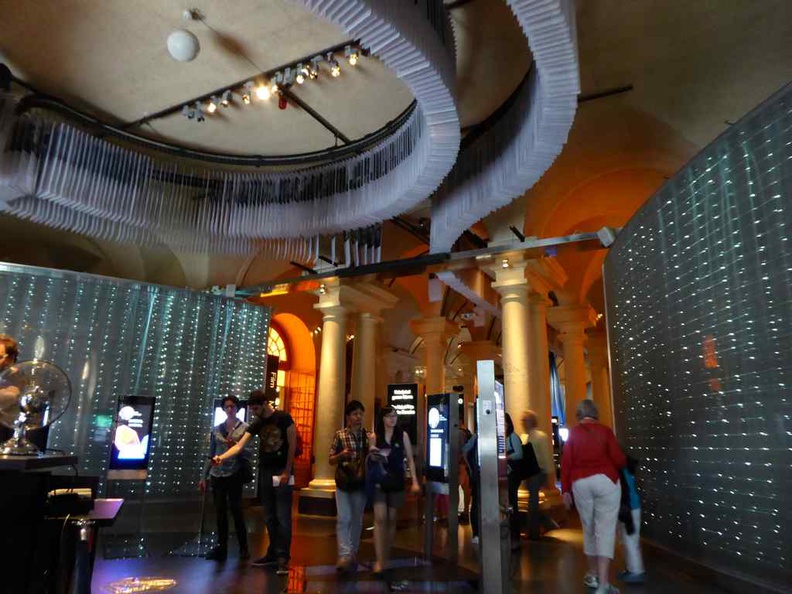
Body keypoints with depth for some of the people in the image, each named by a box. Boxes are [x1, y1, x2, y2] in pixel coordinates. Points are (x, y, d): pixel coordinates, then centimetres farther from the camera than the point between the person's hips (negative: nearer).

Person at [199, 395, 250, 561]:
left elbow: (249, 453, -3)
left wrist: (236, 447, -21)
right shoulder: (216, 429, 9)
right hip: (217, 475, 3)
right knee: (220, 512, 6)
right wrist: (203, 477, 10)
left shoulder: (244, 428, -1)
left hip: (234, 474, -3)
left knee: (236, 511, 0)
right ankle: (221, 547, 14)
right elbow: (211, 454, 12)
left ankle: (243, 548, 11)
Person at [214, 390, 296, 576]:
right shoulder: (256, 424, 6)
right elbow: (239, 445, -1)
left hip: (282, 472, -6)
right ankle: (273, 553, 19)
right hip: (265, 472, 6)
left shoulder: (283, 418, -8)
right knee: (269, 517, 10)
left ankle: (283, 558, -5)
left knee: (282, 517, -8)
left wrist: (287, 471, -12)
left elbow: (292, 445, -9)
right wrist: (221, 457, -18)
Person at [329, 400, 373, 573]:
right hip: (343, 482, -2)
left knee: (357, 520, 12)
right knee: (343, 519, -10)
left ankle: (353, 554, 26)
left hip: (361, 483, 2)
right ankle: (344, 555, -8)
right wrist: (341, 455, -17)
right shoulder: (340, 435, 0)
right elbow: (331, 460, 2)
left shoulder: (368, 436, 6)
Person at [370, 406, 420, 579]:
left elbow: (410, 459, 4)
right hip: (379, 481, -1)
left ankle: (386, 558, 23)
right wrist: (372, 452, -14)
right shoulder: (375, 436, 1)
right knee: (380, 518, -12)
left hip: (396, 482, 2)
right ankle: (379, 560, -9)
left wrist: (415, 481, -2)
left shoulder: (403, 435, 3)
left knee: (391, 520, 9)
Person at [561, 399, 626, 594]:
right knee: (605, 530, -1)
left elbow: (566, 463, 1)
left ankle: (593, 576, 28)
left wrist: (565, 490, 6)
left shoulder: (573, 433, 6)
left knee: (589, 529, 17)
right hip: (606, 481, -2)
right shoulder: (605, 431, 1)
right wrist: (624, 463, 20)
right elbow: (618, 460, -4)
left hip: (580, 483, 2)